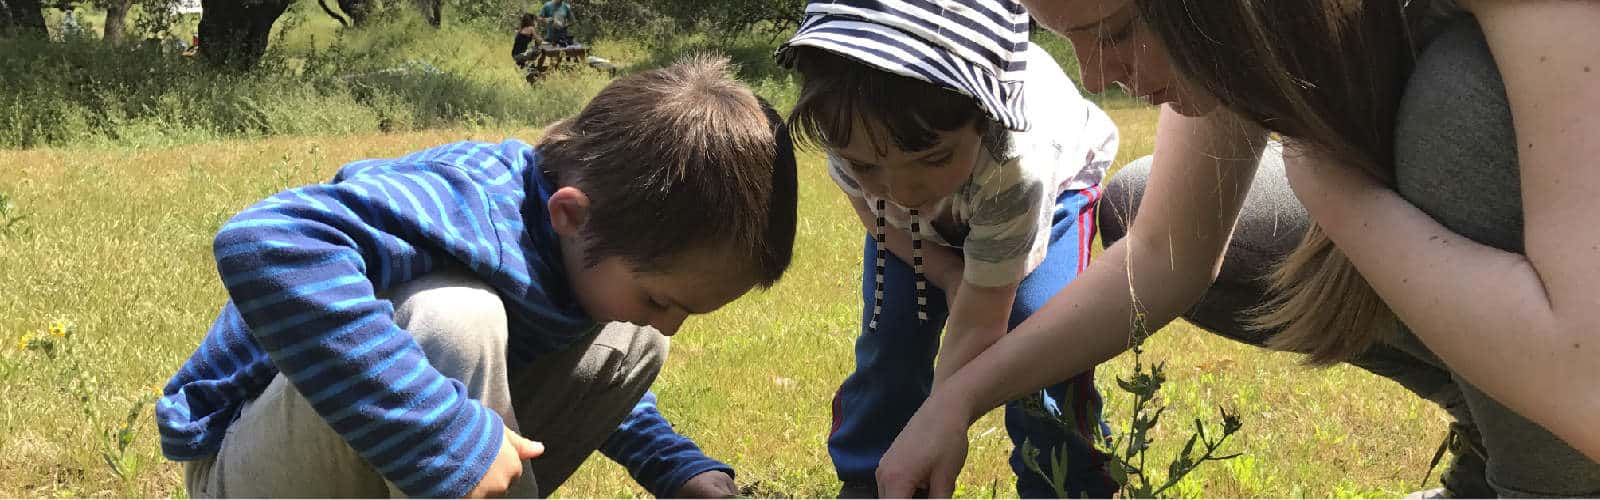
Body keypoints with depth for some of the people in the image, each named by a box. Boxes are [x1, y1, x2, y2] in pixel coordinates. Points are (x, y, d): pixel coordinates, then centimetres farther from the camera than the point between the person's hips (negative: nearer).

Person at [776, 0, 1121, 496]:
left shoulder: (1018, 158, -47)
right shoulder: (849, 114, -37)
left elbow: (978, 326, -38)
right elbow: (868, 203, -12)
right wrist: (951, 276, -20)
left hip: (1051, 184, -3)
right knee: (890, 334, -8)